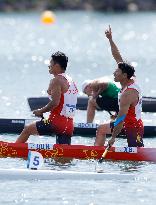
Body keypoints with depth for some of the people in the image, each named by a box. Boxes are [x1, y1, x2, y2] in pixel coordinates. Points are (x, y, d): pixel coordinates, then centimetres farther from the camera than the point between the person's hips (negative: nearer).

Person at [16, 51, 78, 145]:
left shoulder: (57, 80, -10)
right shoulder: (71, 81, 18)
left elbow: (55, 102, -20)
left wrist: (41, 111, -5)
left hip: (57, 121, -8)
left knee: (27, 130, 10)